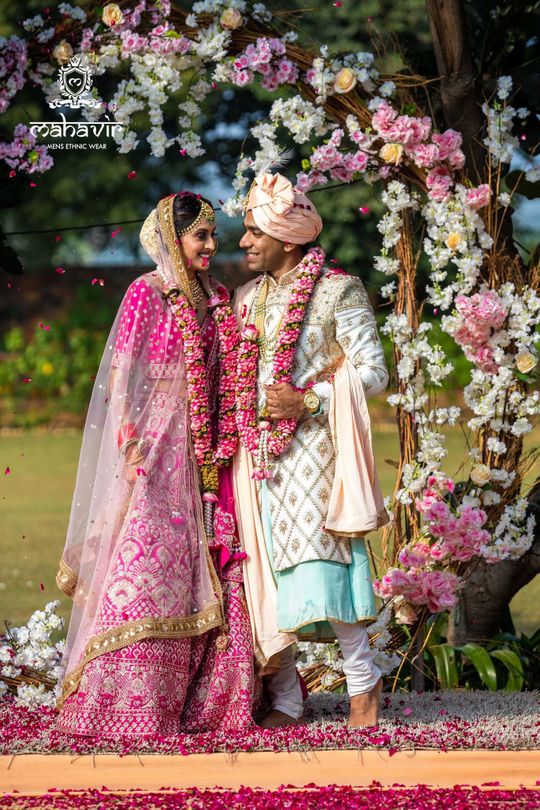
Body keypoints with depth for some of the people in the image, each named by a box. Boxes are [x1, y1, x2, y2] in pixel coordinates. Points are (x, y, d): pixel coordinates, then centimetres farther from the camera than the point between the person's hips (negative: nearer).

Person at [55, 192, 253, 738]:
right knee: (146, 562, -10)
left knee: (208, 567, 3)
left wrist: (223, 443, 8)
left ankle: (204, 700, 7)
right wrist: (129, 446, -16)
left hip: (204, 449, 6)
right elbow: (119, 375, -7)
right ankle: (128, 705, -8)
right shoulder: (147, 293, -3)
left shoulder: (213, 300, 14)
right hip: (156, 445, -6)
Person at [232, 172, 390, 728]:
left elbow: (373, 372, -5)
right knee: (266, 568, 1)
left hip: (312, 446, -6)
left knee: (317, 564, -13)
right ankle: (284, 699, 5)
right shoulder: (247, 297, 18)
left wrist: (308, 400, -15)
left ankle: (362, 679, 1)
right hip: (257, 449, 6)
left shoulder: (338, 291, -1)